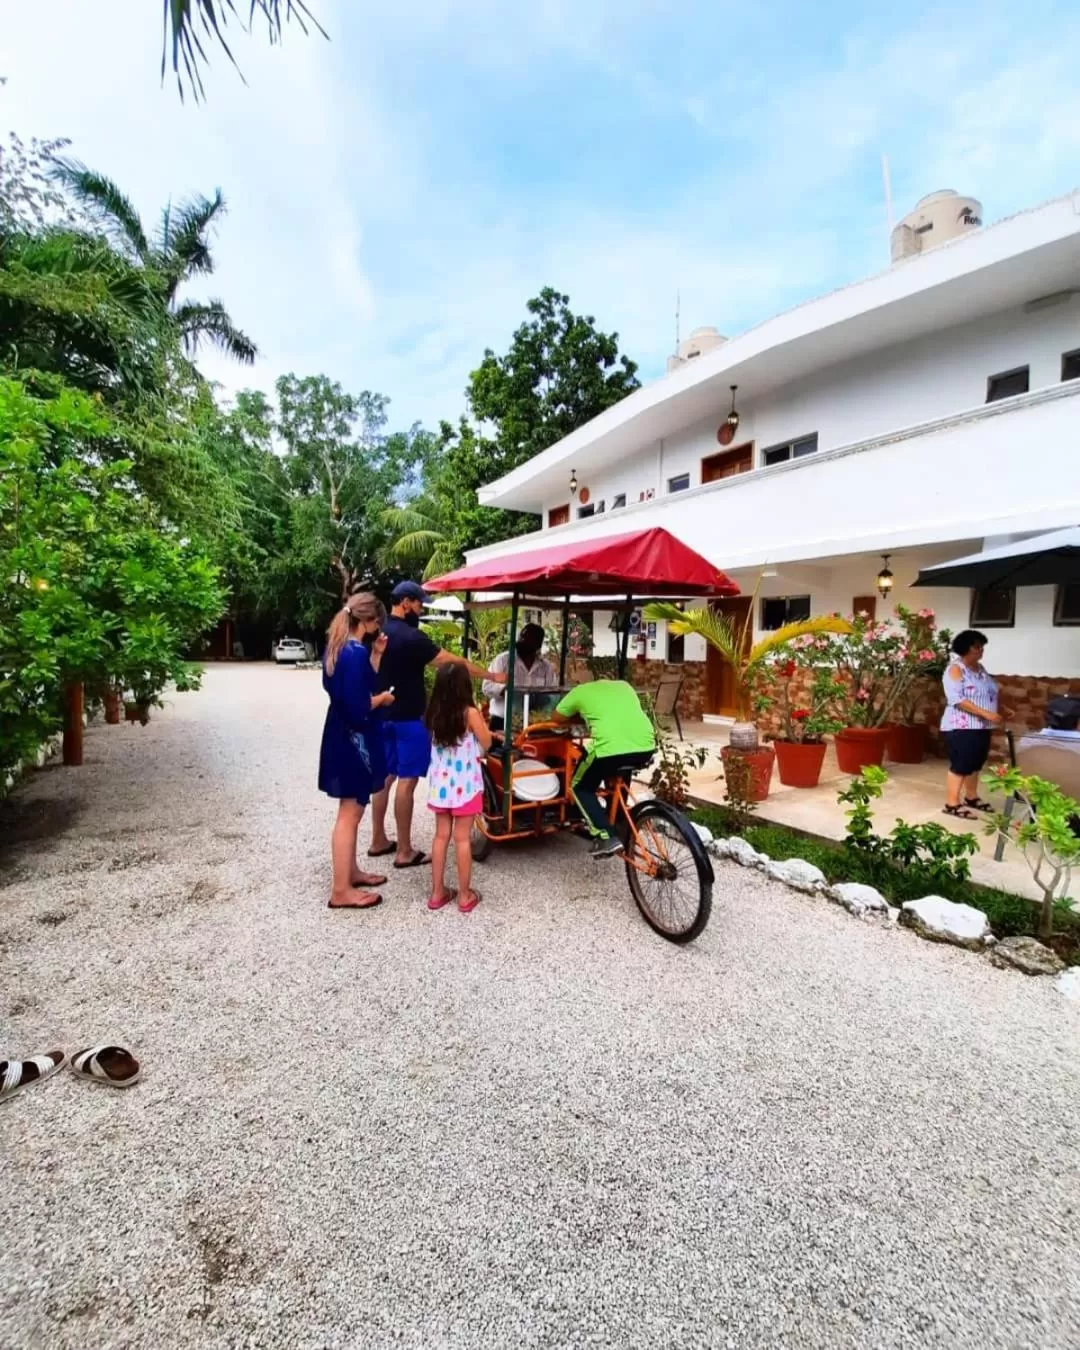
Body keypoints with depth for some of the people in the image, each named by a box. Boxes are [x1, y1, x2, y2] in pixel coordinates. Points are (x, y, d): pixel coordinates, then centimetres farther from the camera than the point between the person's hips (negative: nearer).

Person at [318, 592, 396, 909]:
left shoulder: (337, 647, 8)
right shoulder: (356, 653, -22)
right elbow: (358, 708, -25)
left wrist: (376, 654, 8)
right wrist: (381, 699, -7)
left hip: (340, 736, 10)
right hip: (353, 739, -10)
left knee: (351, 811, 20)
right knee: (349, 814, 0)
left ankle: (351, 872, 34)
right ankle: (341, 891, 11)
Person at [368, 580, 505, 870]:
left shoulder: (379, 633, 7)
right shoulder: (411, 637, -18)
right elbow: (454, 662, -18)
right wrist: (492, 676, -10)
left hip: (383, 716, 9)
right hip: (407, 718, -9)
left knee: (385, 776, 15)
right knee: (406, 780, -3)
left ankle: (378, 841, 24)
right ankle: (404, 851, 3)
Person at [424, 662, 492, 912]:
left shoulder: (434, 713, -1)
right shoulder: (469, 713, -15)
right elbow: (486, 744, -5)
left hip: (440, 784, 5)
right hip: (465, 785, -4)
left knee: (441, 836, 13)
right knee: (462, 839, 3)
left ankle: (437, 892, 22)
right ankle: (465, 896, 14)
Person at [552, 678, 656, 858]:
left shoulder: (580, 691, 20)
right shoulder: (625, 686, 30)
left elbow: (556, 718, 31)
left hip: (610, 748, -5)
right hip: (646, 746, 5)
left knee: (581, 788, 20)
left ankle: (606, 838, 4)